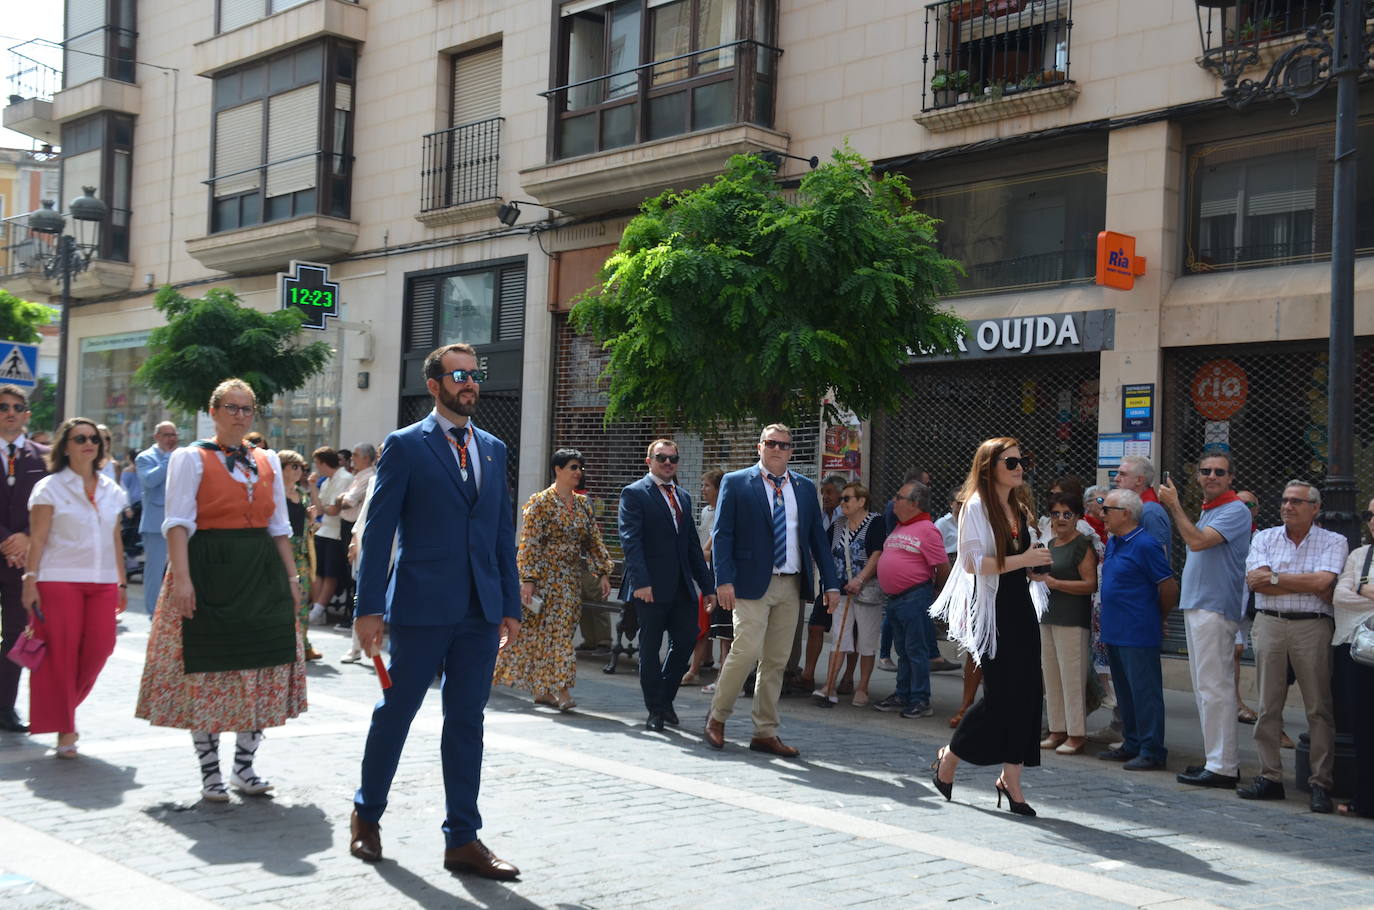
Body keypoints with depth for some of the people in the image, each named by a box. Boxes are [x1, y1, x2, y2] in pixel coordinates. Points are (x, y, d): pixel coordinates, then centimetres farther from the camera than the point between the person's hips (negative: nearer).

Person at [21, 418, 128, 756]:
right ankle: (64, 730, 6)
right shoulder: (50, 488, 0)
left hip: (102, 582, 4)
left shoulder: (111, 491, 13)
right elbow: (37, 540, -4)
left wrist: (122, 582, 15)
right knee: (61, 655, -3)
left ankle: (65, 708, 19)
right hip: (59, 581, -4)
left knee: (98, 650, -4)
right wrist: (30, 581, -10)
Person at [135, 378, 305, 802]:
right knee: (208, 670, -1)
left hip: (263, 573, 5)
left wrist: (291, 577, 9)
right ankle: (210, 773, 10)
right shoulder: (191, 458, 0)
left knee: (263, 668, 4)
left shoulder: (268, 461, 14)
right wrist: (181, 577, -19)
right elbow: (178, 523, -8)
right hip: (210, 572, -5)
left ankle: (244, 767, 15)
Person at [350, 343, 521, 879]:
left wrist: (511, 605, 10)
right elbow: (378, 530, -5)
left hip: (481, 611, 5)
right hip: (422, 607, -4)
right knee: (396, 711, 7)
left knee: (467, 721, 7)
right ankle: (367, 814, 28)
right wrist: (369, 607, -10)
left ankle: (462, 840, 13)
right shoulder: (405, 446, -2)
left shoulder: (493, 450, 13)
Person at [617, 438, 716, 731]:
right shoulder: (634, 493, -2)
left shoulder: (683, 498, 18)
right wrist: (640, 582, -22)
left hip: (681, 586, 6)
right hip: (650, 587, -6)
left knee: (686, 639, 2)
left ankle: (665, 699, 21)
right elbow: (630, 540, -12)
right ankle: (655, 710, 12)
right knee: (650, 648, 2)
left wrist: (708, 586, 15)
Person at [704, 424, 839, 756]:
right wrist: (724, 579, -14)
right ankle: (716, 718, 7)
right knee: (746, 651, -13)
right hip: (752, 584, -4)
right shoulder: (736, 483, 1)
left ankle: (765, 734, 16)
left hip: (791, 586, 5)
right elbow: (722, 534, -4)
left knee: (776, 662, 8)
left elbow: (818, 538, 14)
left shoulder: (805, 488, 13)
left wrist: (831, 583, 7)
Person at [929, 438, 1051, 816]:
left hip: (1020, 606, 8)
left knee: (1024, 692, 0)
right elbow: (973, 562, -16)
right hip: (991, 609, -7)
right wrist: (1024, 560, -19)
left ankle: (1011, 780, 7)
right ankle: (948, 759, 15)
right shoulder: (976, 506, -8)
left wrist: (1037, 562, 6)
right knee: (1000, 693, -6)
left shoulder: (1020, 508, 17)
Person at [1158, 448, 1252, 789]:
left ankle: (1222, 767, -7)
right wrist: (1172, 507, 16)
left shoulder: (1235, 511, -12)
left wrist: (1174, 504, -13)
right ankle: (1218, 760, 20)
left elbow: (1197, 541, -22)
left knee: (1214, 687, -10)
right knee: (1204, 687, 14)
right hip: (1197, 607, 10)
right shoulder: (1206, 511, 18)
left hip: (1215, 608, -10)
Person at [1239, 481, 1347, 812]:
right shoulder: (1265, 539, 11)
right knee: (1268, 706, 4)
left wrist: (1275, 578, -7)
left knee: (1319, 708, -2)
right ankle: (1270, 777, 10)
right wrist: (1308, 586, -7)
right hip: (1269, 625, 3)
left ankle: (1320, 784, 2)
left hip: (1312, 627, -3)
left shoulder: (1333, 542, 4)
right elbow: (1256, 582, -4)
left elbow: (1322, 581, -13)